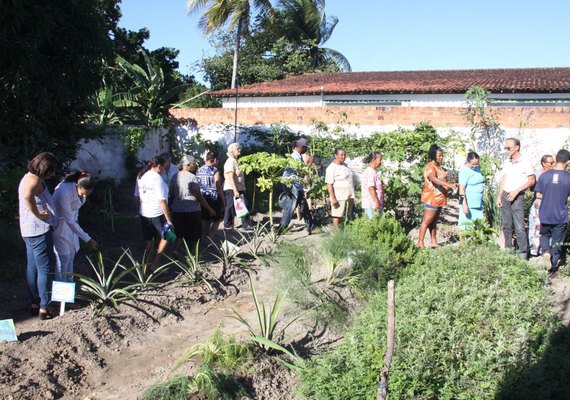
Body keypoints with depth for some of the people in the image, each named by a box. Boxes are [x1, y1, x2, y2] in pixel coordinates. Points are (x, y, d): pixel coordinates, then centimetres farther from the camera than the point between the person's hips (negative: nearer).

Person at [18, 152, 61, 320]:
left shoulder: (28, 177, 15)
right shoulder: (35, 180, -18)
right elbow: (27, 196, -40)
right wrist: (37, 213, -27)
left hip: (28, 230, 10)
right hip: (39, 230, -10)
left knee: (32, 267, 15)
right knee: (45, 269, -3)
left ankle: (35, 303, 24)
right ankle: (44, 308, 2)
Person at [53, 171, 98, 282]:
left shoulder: (81, 189, -14)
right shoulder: (64, 192, -36)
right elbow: (69, 221, -33)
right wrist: (88, 240, -32)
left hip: (71, 221, 7)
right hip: (59, 224, -7)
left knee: (71, 255, 12)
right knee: (63, 257, -5)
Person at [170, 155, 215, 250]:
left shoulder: (175, 177, 5)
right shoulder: (192, 177, -13)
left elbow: (172, 193, 9)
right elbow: (199, 196, -14)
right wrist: (209, 209, -7)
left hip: (177, 210, 5)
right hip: (192, 211, -5)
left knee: (179, 235, 14)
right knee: (192, 237, 9)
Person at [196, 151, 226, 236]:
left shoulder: (199, 170, 7)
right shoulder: (215, 171, -10)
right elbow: (219, 188, -11)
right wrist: (223, 201, -4)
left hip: (202, 199, 6)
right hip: (213, 199, -6)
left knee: (207, 220, 15)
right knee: (217, 219, 8)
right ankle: (210, 235, -5)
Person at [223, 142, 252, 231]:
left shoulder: (236, 161, 18)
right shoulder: (230, 161, -11)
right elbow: (231, 178, -19)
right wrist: (235, 191, -25)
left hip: (239, 189, 9)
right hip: (231, 189, -9)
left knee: (245, 206, 5)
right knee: (231, 207, -1)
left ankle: (246, 225, 9)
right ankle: (227, 225, 10)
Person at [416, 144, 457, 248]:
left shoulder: (438, 166, 16)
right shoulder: (430, 167, -16)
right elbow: (434, 179, -33)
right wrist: (449, 185, -42)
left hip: (438, 198, 10)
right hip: (432, 198, -10)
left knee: (434, 221, 12)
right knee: (427, 221, -8)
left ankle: (434, 242, 17)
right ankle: (420, 243, -6)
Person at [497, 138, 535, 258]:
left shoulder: (524, 162, -9)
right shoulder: (506, 162, 10)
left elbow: (531, 181, -7)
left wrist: (516, 191, -14)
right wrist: (499, 196, 13)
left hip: (517, 197, -6)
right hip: (505, 196, 6)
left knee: (519, 227, -8)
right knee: (506, 225, 12)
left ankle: (523, 253, -2)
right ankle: (508, 248, 22)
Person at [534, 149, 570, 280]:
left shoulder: (544, 175, -6)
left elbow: (538, 195, -1)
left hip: (545, 215, 1)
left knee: (544, 235, 25)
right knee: (557, 243, 10)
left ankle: (546, 251, -3)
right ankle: (553, 271, 16)